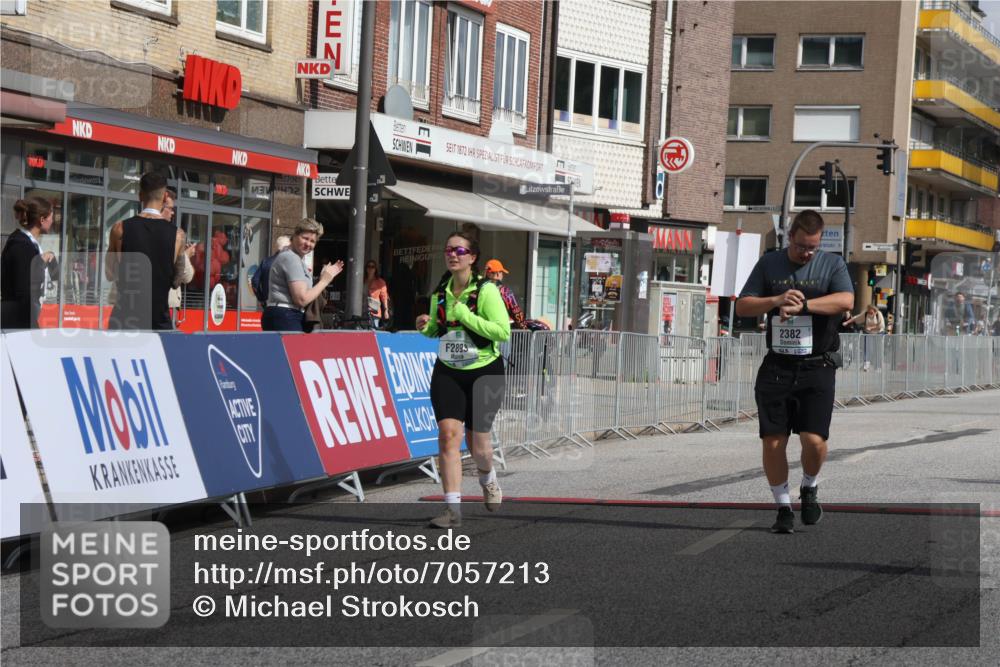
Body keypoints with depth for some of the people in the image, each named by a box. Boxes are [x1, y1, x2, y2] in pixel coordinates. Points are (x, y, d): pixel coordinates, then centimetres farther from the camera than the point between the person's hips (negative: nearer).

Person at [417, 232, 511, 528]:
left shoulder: (485, 290, -12)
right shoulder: (440, 291, 4)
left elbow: (503, 331, -21)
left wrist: (465, 315, -24)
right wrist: (425, 327, -4)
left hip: (484, 372, -3)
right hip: (447, 372, 3)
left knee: (477, 443, 7)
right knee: (448, 434, -15)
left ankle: (488, 479, 43)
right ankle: (452, 509, -15)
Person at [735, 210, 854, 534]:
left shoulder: (832, 264, 4)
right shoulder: (769, 264, 10)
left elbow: (846, 300, -14)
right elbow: (742, 306, 6)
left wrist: (802, 305, -24)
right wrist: (778, 300, -11)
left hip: (817, 369, -2)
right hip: (776, 367, 2)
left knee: (814, 439, -13)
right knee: (772, 441, -3)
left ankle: (809, 489, 18)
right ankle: (783, 508, 13)